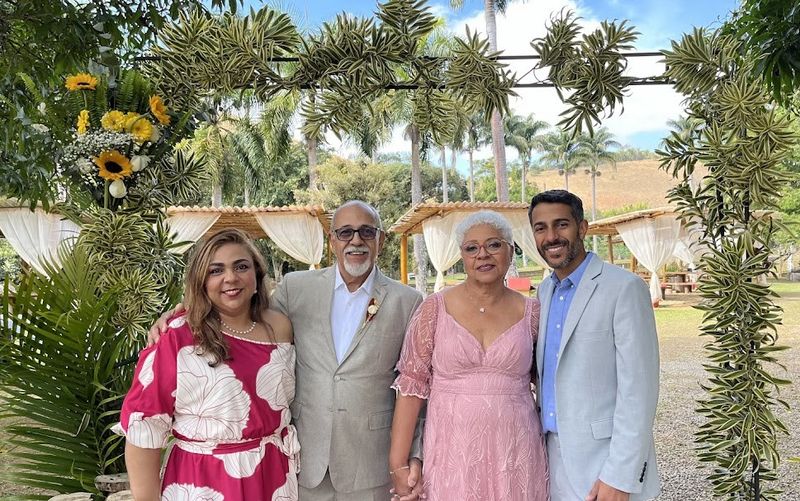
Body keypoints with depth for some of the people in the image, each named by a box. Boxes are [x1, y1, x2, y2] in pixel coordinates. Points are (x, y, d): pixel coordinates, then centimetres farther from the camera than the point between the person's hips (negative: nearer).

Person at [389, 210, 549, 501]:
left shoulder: (531, 312, 1)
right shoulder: (435, 308, -4)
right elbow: (411, 383, -4)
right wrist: (398, 464, -7)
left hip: (515, 454, 2)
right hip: (451, 454, -1)